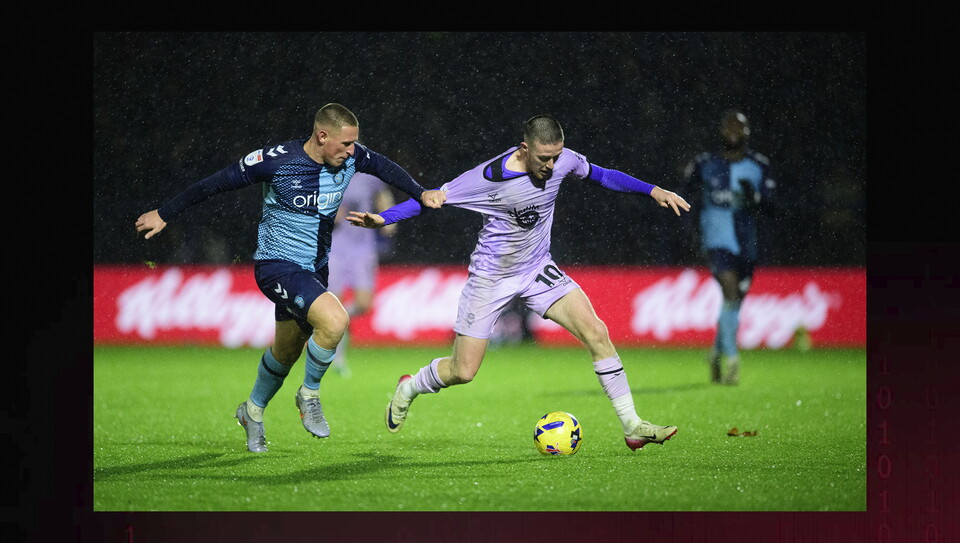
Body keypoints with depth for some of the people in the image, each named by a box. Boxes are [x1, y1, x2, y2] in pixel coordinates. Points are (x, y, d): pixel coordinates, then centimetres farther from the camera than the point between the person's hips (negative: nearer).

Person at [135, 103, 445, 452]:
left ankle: (253, 412, 46)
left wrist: (421, 194, 5)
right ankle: (309, 395, -4)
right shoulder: (276, 160, -21)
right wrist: (164, 214, -4)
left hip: (315, 270, 7)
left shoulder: (350, 157, -7)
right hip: (276, 265, -7)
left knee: (287, 351, 20)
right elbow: (218, 183, -11)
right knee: (334, 319, -28)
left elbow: (383, 167, 15)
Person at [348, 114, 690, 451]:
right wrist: (382, 219, -26)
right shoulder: (490, 177, -26)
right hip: (491, 277, -4)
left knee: (596, 333, -14)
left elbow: (601, 176, 10)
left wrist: (653, 191, 5)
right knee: (462, 372, -2)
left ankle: (632, 426, -8)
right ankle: (408, 389, 33)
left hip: (538, 270, 4)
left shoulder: (564, 161, -12)